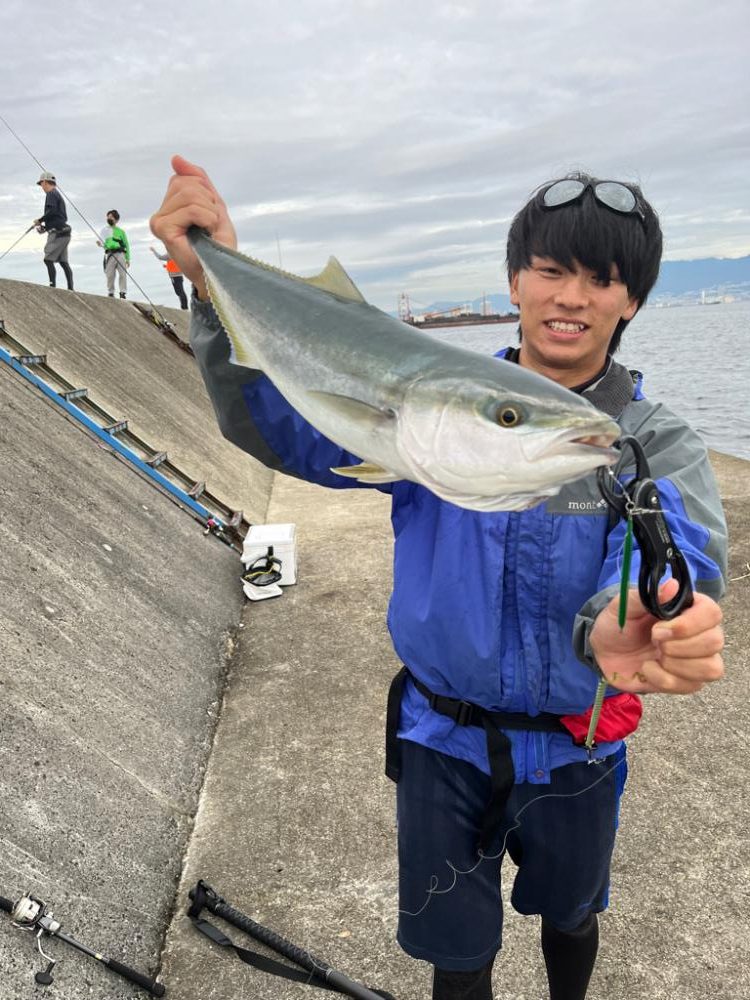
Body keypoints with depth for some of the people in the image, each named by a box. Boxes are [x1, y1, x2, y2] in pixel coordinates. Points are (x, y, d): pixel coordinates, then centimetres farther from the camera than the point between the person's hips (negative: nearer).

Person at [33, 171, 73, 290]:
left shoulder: (51, 194, -5)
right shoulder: (58, 195, 24)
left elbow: (52, 211, -20)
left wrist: (40, 220, -7)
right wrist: (45, 226, 21)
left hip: (57, 233, -9)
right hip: (64, 232, 9)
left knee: (48, 259, -10)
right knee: (63, 262, 6)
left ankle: (52, 285, -16)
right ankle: (70, 288, 1)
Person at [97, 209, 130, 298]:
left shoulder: (121, 231, 16)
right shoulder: (104, 230, 20)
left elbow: (126, 245, 15)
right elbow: (102, 241, 15)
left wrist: (128, 258, 7)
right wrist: (100, 243, -12)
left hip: (120, 254, -1)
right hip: (109, 254, 1)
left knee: (123, 274, -11)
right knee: (110, 275, -4)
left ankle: (123, 293, -11)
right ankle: (110, 293, 4)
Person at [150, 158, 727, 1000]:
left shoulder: (659, 446, -14)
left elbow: (673, 555, -34)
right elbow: (287, 428, -21)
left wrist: (624, 626, -58)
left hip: (573, 750, 1)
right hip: (443, 739, 0)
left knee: (569, 914, 29)